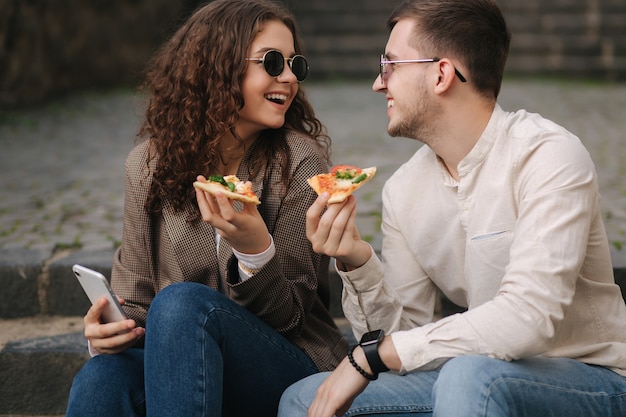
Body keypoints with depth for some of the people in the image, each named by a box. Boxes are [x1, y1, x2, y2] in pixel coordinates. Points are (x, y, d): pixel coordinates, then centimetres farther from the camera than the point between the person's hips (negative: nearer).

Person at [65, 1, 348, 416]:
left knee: (182, 302, -32)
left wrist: (256, 250, -26)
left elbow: (290, 315, -6)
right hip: (180, 359, 2)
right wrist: (109, 329, -15)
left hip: (290, 370, -1)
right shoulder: (149, 164, 3)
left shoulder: (299, 163, -7)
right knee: (101, 378, -33)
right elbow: (134, 299, 9)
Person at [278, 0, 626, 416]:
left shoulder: (549, 156, -18)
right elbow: (406, 330, 2)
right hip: (474, 378, 6)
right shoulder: (404, 190, 2)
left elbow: (527, 318, -28)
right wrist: (357, 264, -18)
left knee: (469, 375, -37)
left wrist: (372, 354, -22)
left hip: (589, 380, -6)